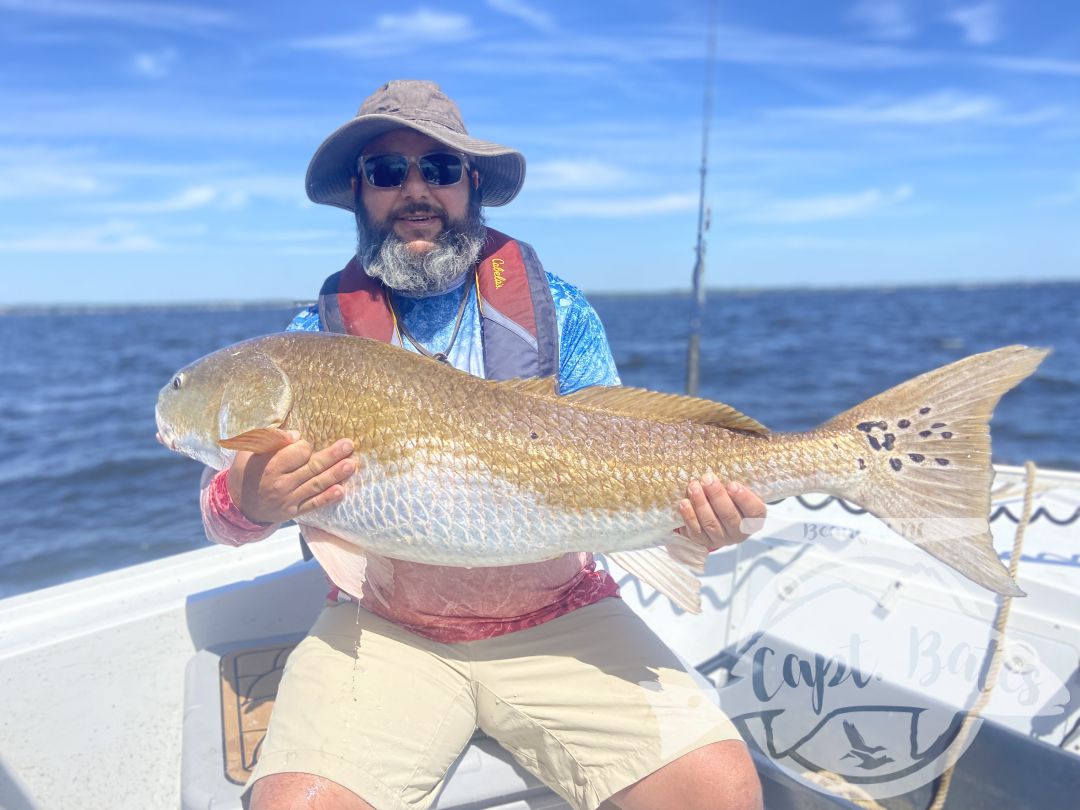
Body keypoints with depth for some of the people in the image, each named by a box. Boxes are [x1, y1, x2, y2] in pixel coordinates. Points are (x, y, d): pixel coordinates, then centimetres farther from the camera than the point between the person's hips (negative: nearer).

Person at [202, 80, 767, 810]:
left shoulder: (555, 308, 2)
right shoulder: (318, 336, 2)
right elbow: (222, 509, 1)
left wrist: (691, 503, -22)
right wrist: (250, 503, -24)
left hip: (558, 616, 1)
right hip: (384, 626, 0)